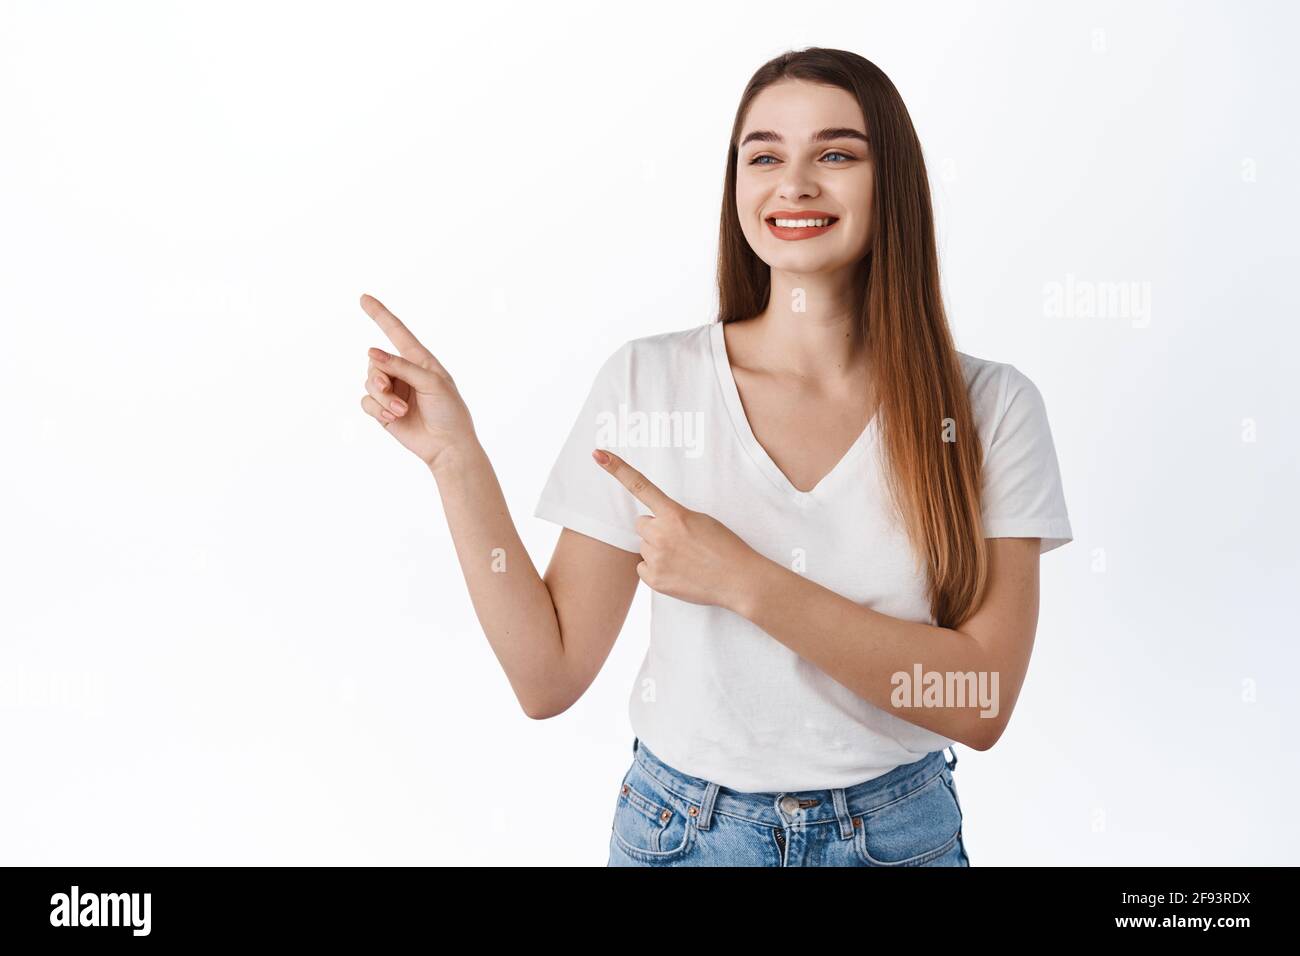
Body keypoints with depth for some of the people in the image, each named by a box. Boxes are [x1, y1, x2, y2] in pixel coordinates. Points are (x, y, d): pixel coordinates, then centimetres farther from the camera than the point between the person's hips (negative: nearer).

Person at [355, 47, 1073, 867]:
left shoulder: (989, 406, -11)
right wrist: (456, 457, -18)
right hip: (681, 829, 1)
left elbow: (982, 703, -17)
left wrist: (743, 582, -25)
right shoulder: (646, 382, -11)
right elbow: (549, 677, -9)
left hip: (900, 833, 0)